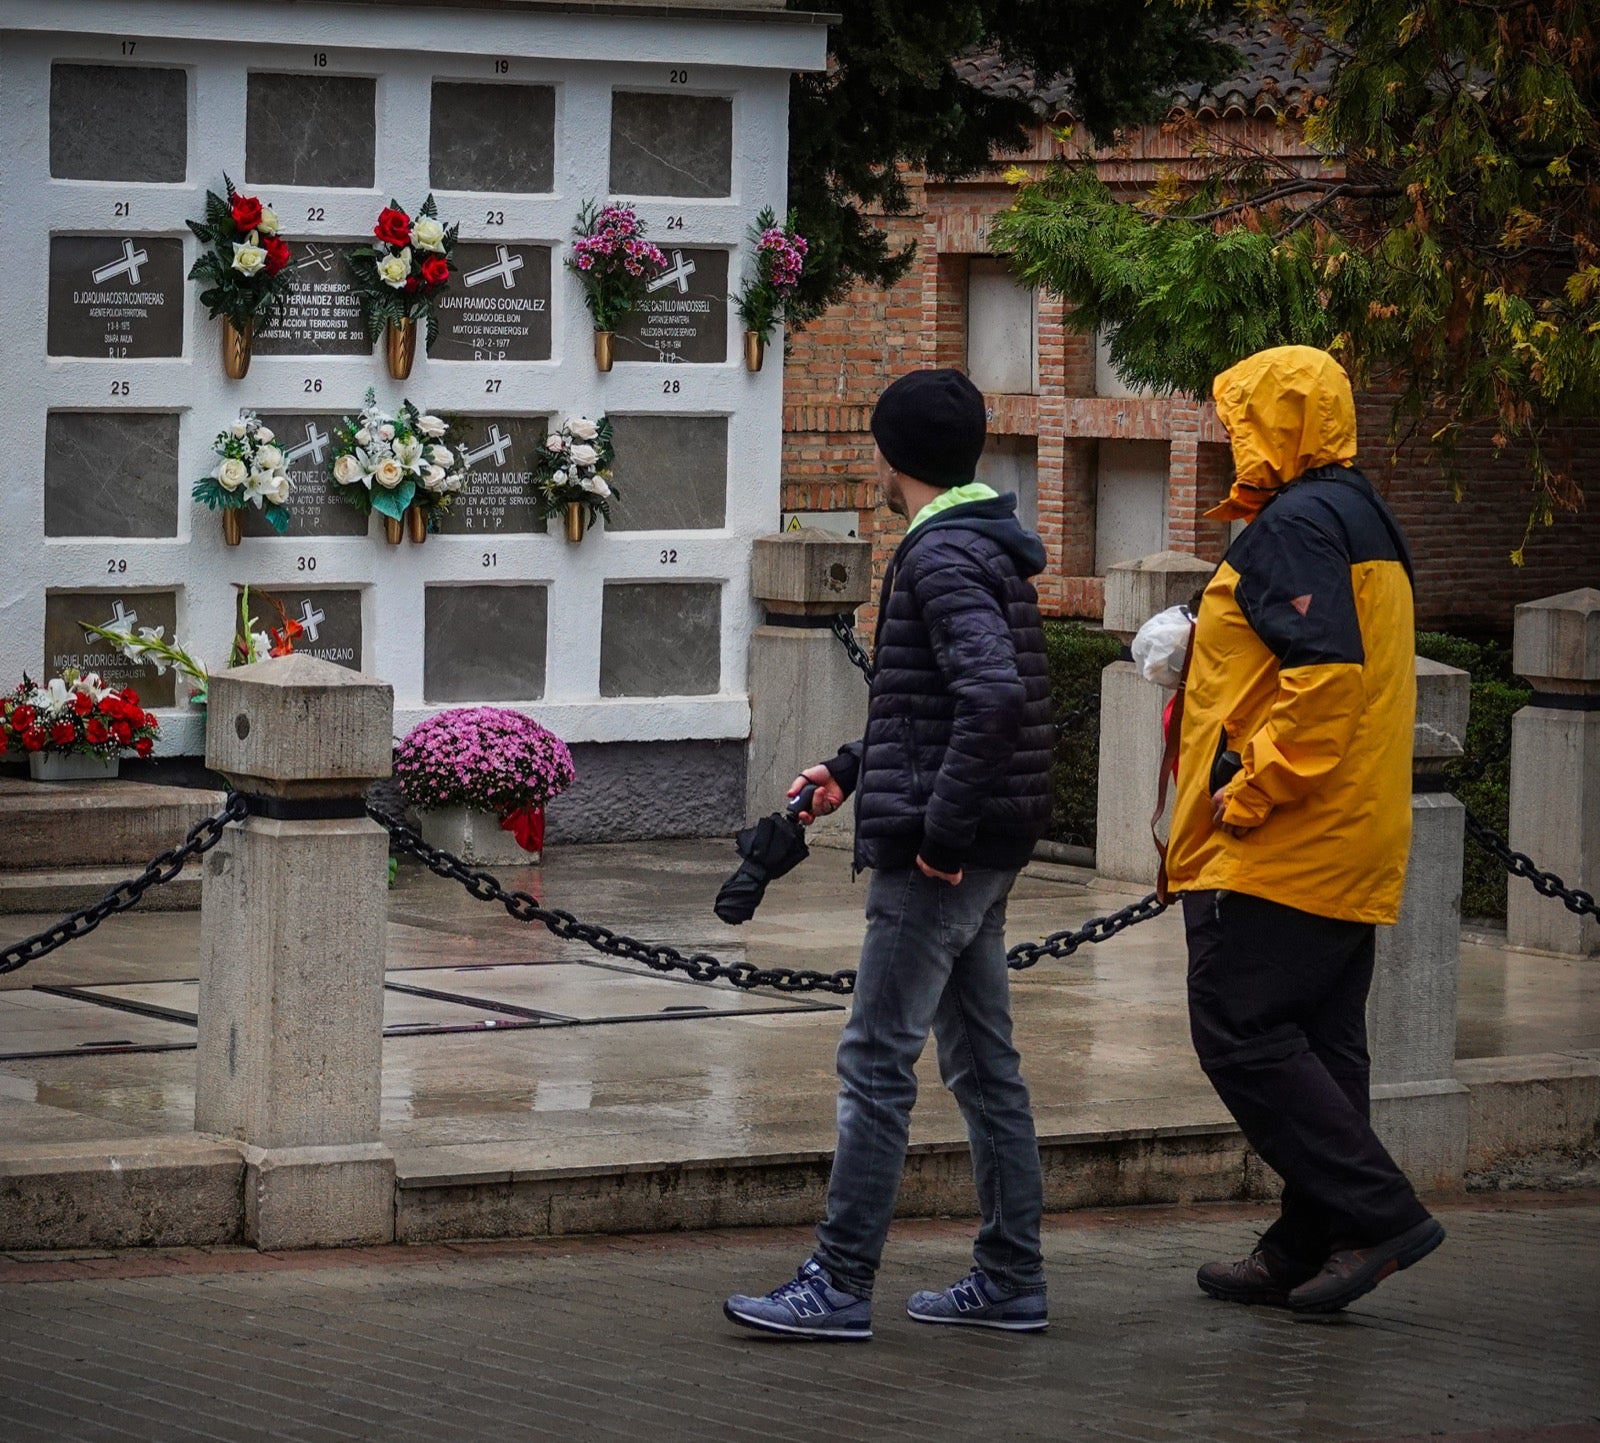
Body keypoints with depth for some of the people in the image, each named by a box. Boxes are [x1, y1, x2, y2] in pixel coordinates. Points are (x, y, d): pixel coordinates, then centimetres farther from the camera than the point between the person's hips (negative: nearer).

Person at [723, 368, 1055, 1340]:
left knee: (877, 1060, -7)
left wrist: (941, 829, -25)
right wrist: (853, 771, 28)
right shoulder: (993, 550, 16)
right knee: (984, 1063, 12)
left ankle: (841, 1284, -5)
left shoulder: (943, 558, -16)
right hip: (986, 855, 10)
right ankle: (1012, 1280, 16)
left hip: (939, 857, -10)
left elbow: (994, 694, -30)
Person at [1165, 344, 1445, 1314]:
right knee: (1319, 1041, 11)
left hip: (1281, 839, -10)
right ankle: (1311, 1250, 13)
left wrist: (1250, 793, -20)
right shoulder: (1365, 524, 19)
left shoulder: (1295, 526, -14)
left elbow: (1325, 674, -25)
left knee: (1241, 1031, -8)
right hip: (1356, 850, 10)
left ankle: (1378, 1214, -12)